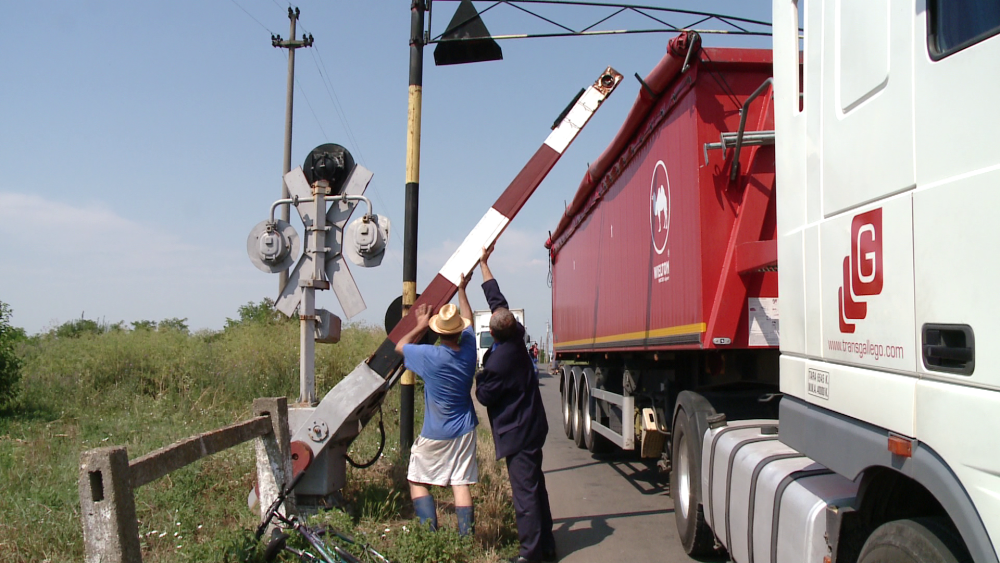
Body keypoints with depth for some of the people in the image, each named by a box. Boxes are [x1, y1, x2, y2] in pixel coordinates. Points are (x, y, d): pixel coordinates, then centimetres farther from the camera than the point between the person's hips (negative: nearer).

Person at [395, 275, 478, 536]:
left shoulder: (431, 356, -20)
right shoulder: (468, 350, -7)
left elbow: (400, 346, 0)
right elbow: (468, 319, 13)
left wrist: (420, 326, 13)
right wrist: (461, 289, 27)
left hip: (434, 435, -4)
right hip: (465, 431, 4)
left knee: (418, 482, 9)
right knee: (461, 483, 5)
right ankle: (466, 538, 3)